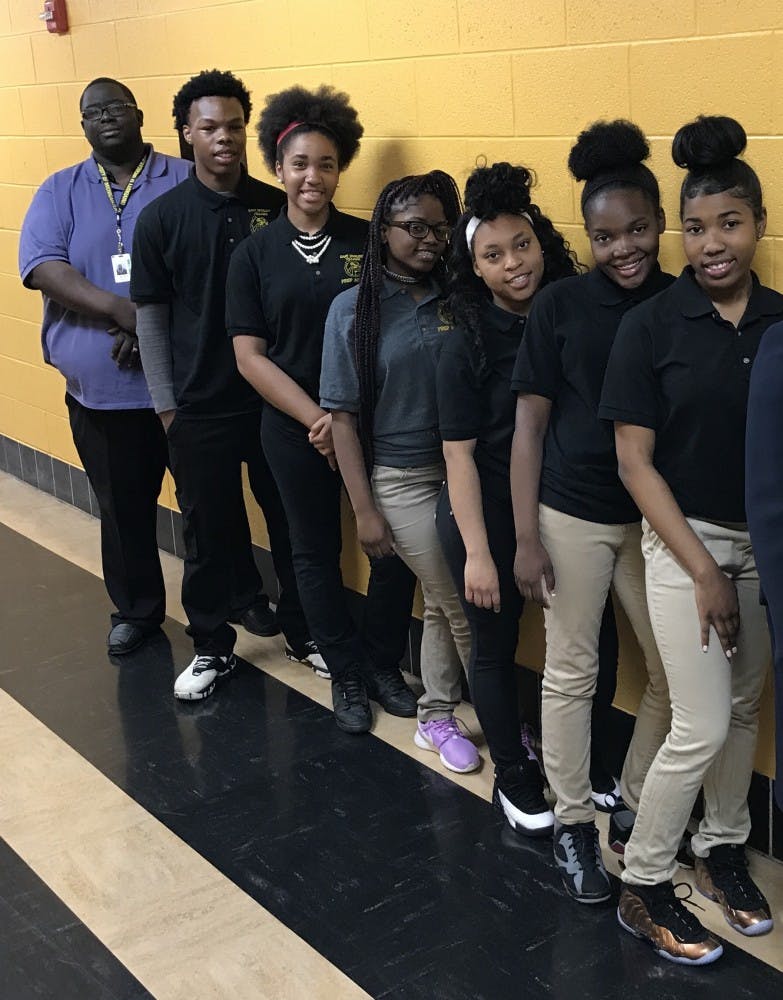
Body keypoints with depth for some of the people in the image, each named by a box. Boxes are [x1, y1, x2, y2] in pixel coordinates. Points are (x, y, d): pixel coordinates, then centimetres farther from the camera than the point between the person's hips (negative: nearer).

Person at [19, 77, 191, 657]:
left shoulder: (185, 181, 1)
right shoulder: (60, 191, 7)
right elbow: (42, 266, -7)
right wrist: (121, 310, -22)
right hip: (101, 389, 2)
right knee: (124, 509, 14)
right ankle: (138, 610, 33)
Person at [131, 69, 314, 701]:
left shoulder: (276, 209, -1)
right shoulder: (161, 218, -4)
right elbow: (152, 317, 0)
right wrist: (166, 405, -2)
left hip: (275, 399, 1)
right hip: (199, 407, -1)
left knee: (291, 522, 11)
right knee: (208, 531, 10)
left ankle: (302, 631, 30)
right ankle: (213, 647, 27)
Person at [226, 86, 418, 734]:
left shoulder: (369, 241, -1)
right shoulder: (255, 254, 0)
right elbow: (251, 355, -3)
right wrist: (317, 420, -12)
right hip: (296, 430, 0)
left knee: (396, 545, 2)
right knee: (317, 553, 11)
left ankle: (385, 664, 25)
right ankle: (348, 674, 29)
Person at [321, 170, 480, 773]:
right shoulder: (354, 309, -6)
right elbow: (341, 414, -6)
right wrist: (364, 509, -8)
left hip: (460, 470, 3)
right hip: (399, 480, -3)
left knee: (444, 604, 11)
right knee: (464, 607, 1)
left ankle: (437, 718, 32)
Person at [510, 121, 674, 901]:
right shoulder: (559, 306, -7)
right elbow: (529, 425, -4)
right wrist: (525, 538, -7)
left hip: (657, 518, 2)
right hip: (572, 516, -2)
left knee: (675, 672, 9)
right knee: (571, 672, 8)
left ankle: (639, 803, 31)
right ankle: (572, 821, 25)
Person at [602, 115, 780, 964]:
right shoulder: (651, 325, -10)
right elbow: (634, 460, -11)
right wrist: (702, 569, -13)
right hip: (687, 541, -4)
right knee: (701, 727, -3)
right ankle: (641, 886, 16)